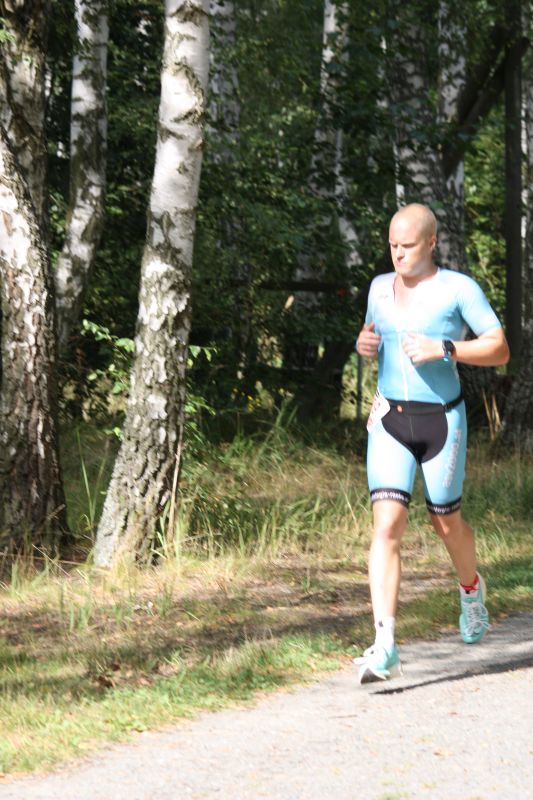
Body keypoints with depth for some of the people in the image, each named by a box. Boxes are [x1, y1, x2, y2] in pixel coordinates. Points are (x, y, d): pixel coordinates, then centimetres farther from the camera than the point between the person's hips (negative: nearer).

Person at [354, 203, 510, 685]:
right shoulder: (381, 287, 7)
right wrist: (365, 344, 1)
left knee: (446, 522, 12)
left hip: (441, 420, -3)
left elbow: (500, 351, -9)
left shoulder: (458, 288, -8)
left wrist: (443, 349, -21)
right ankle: (385, 649, -18)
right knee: (387, 525, -12)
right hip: (390, 422, 3)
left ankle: (471, 588, 49)